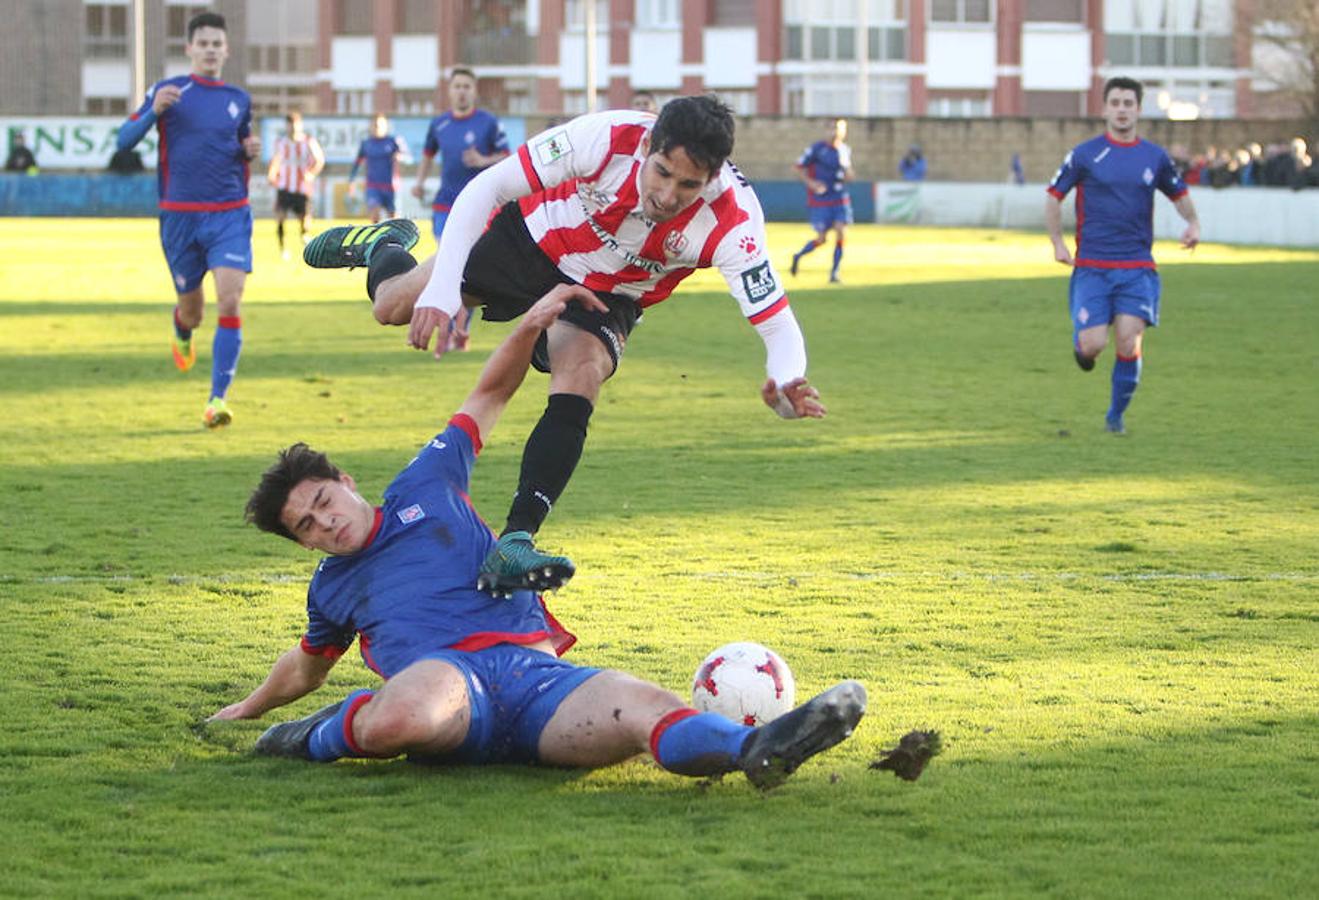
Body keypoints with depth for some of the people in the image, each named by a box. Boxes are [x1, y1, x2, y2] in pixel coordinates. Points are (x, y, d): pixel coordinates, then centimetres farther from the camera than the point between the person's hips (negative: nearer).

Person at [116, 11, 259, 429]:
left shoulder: (239, 100, 10)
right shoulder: (166, 91, 1)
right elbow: (124, 140, -3)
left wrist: (252, 151, 2)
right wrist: (153, 112, -20)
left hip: (230, 214, 1)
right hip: (180, 216, -1)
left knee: (230, 302, -16)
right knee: (192, 309, 9)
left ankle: (218, 398, -13)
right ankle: (182, 333, 49)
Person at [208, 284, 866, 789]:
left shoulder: (422, 488, 25)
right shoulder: (332, 586, 29)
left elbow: (491, 394, 30)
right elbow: (307, 665, 50)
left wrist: (529, 328, 18)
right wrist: (249, 708, 63)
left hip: (534, 675, 1)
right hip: (447, 680, -1)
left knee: (642, 706, -32)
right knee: (395, 719, -43)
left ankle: (757, 748, -58)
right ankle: (327, 734, -10)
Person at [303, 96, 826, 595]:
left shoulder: (731, 223, -36)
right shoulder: (608, 138, -37)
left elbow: (777, 323, -35)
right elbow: (488, 187, -27)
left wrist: (786, 388, -59)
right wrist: (442, 288, -36)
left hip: (606, 298, -1)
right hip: (537, 237, 1)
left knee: (581, 376, -30)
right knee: (393, 305, 10)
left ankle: (516, 540, -29)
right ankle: (381, 247, 49)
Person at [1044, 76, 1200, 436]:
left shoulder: (1155, 157, 8)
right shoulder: (1085, 154, 1)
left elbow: (1179, 194, 23)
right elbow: (1053, 197, 9)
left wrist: (1192, 223, 3)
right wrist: (1058, 243, 0)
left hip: (1137, 267, 1)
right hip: (1091, 267, -1)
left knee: (1129, 345, -9)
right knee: (1093, 344, -12)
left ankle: (1116, 416, 11)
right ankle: (1081, 344, 27)